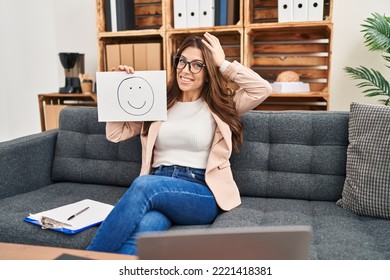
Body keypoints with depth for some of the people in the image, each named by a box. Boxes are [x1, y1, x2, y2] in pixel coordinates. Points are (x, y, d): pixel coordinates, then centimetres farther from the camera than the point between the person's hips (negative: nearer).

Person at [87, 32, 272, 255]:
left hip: (203, 195, -2)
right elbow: (115, 134, 18)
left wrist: (223, 64, 0)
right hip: (158, 189, 3)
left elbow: (263, 89, -6)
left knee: (143, 185, -34)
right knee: (142, 231, -35)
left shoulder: (222, 104, 10)